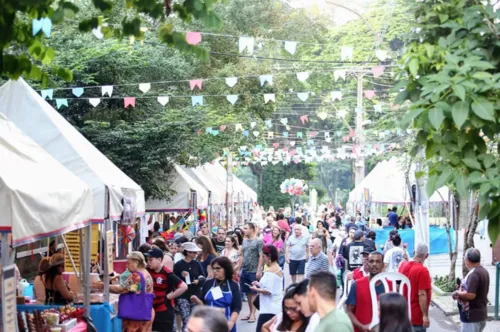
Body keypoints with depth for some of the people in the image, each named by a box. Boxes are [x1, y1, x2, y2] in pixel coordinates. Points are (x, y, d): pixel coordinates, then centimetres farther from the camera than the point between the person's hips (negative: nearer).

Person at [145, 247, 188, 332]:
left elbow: (184, 287, -24)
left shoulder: (167, 273, -18)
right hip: (151, 310, 6)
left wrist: (169, 296, -17)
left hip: (165, 312, -6)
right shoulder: (147, 271, -1)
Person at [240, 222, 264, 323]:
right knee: (247, 293, 10)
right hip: (244, 271, 6)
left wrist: (259, 270, -15)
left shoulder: (258, 241, -6)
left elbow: (261, 256, -10)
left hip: (253, 271, -6)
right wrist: (239, 268, 12)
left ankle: (253, 314, 3)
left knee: (253, 293, -1)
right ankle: (250, 313, 18)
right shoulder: (244, 241, 12)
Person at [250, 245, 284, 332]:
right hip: (277, 308, 10)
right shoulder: (279, 269, 12)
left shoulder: (269, 271, -17)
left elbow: (268, 291, -22)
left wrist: (256, 289, -8)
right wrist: (260, 285, 15)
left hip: (269, 309, -10)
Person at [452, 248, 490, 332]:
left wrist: (457, 293, -13)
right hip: (481, 314, 10)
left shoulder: (474, 274, -22)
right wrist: (462, 291, 11)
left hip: (472, 316, -10)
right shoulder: (483, 271, 9)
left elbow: (470, 295, -29)